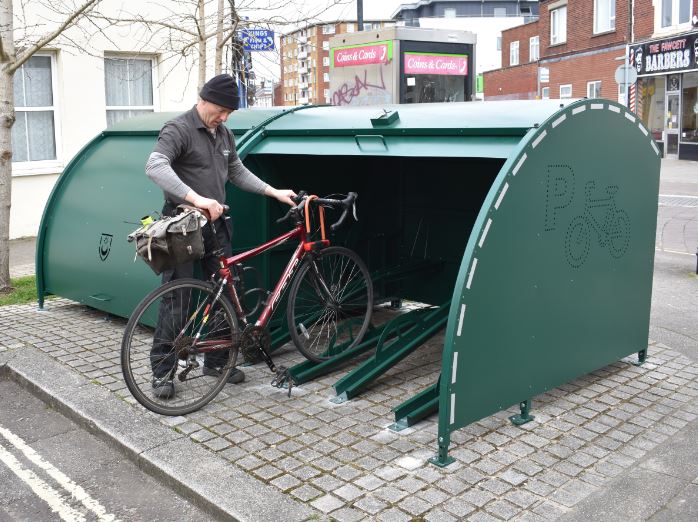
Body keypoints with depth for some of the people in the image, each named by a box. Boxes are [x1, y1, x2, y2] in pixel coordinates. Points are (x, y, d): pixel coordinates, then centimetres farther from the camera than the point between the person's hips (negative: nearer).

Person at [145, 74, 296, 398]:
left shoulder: (224, 135, 13)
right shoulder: (178, 130, -12)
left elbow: (237, 173, 22)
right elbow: (155, 167, -29)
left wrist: (275, 192, 13)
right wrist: (196, 198, -40)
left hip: (215, 225, 7)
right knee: (176, 298, -3)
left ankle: (215, 360, 23)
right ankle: (162, 371, 7)